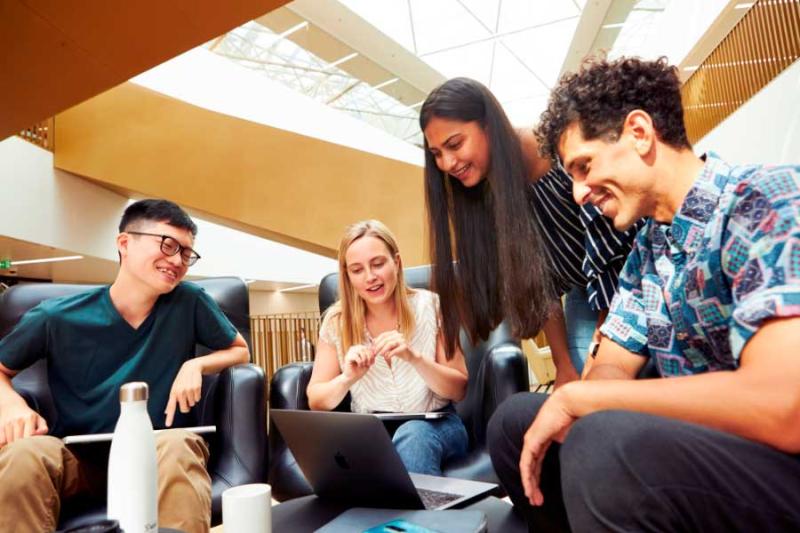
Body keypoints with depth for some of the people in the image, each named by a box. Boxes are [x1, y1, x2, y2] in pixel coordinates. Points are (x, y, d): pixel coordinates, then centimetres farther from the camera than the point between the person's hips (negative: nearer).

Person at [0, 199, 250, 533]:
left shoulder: (188, 303, -7)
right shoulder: (58, 319, -6)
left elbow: (240, 351, 7)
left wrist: (196, 365, -12)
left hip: (158, 458, -1)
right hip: (80, 461, 1)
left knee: (178, 446, -35)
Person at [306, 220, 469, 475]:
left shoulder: (430, 306, -8)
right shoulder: (337, 321, -3)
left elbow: (459, 390, -7)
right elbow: (315, 402, -2)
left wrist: (414, 357, -26)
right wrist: (347, 378, -24)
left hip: (434, 425, -1)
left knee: (411, 436, -36)